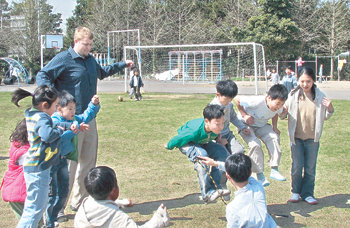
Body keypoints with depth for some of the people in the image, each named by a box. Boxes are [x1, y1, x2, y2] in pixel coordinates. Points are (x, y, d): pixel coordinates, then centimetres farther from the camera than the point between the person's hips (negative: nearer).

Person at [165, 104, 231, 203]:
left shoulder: (216, 127, -28)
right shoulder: (194, 131, -43)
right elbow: (177, 139, -24)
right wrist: (168, 146, -8)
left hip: (202, 142, 6)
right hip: (186, 142, -6)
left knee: (223, 153, -15)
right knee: (201, 155, -36)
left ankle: (215, 186, -8)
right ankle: (207, 193, -31)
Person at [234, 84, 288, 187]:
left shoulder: (278, 107, -17)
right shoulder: (257, 101, -36)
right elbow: (237, 100, -25)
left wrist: (274, 127, -5)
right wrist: (244, 115, -23)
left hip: (261, 125, 5)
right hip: (245, 124, -5)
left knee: (274, 138, -21)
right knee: (255, 145, -27)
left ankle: (274, 170, -18)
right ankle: (260, 175, -14)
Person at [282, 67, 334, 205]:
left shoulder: (320, 96, -1)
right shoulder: (293, 95, -2)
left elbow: (326, 116, 10)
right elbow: (283, 114, 4)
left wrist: (330, 108, -11)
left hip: (312, 138, 0)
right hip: (296, 137, 0)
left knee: (310, 168, 6)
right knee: (297, 166, 5)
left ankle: (307, 193, 20)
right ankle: (296, 192, 22)